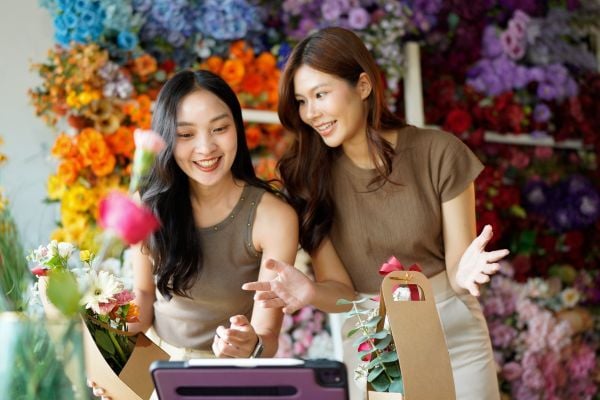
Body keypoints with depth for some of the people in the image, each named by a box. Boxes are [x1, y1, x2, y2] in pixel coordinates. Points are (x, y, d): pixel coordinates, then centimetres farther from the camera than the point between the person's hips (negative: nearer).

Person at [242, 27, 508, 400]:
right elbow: (342, 289, -9)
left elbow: (455, 270, -12)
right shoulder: (308, 174, -10)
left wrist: (465, 273, -36)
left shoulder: (439, 153, -14)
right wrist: (311, 292, -32)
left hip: (454, 339, -1)